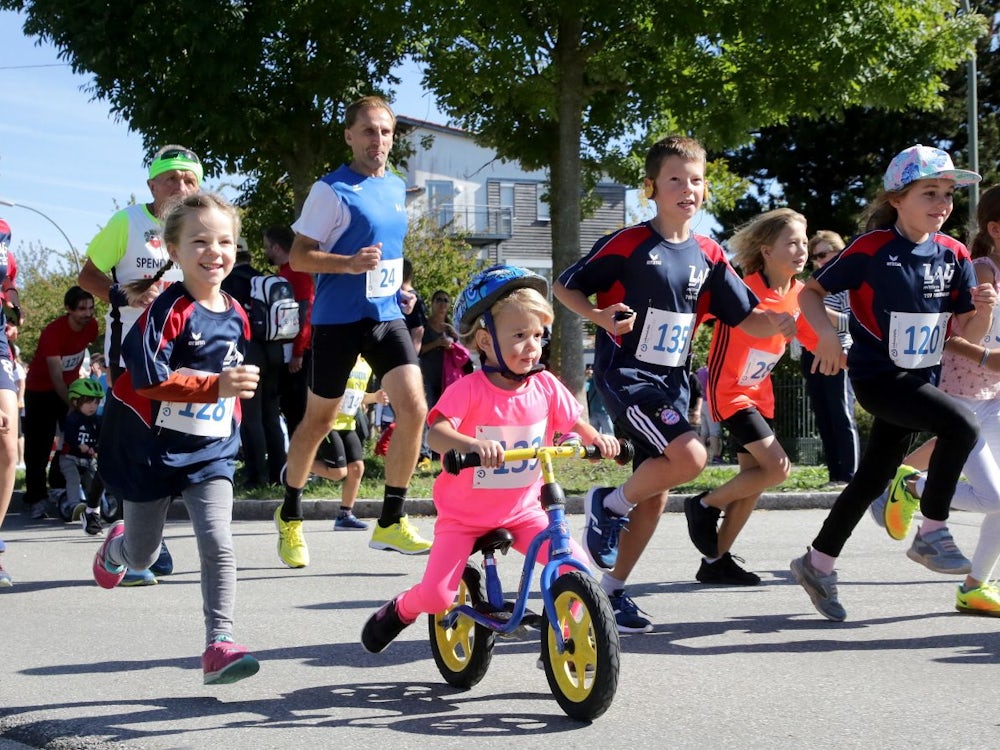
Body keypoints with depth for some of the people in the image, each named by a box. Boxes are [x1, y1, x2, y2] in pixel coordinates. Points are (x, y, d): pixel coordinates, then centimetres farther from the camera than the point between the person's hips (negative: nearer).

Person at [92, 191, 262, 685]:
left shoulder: (236, 315, 2)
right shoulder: (168, 310, -18)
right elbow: (147, 378, -28)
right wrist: (214, 386, -36)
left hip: (211, 452, 3)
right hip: (152, 449, -3)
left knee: (217, 543, -15)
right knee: (142, 557, 15)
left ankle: (218, 644, -13)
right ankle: (116, 546, 51)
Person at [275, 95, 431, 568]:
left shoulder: (397, 187, 11)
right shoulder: (332, 190, -9)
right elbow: (299, 257, -10)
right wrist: (349, 263, -25)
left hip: (386, 315, 5)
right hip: (337, 318, -5)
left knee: (413, 407, -11)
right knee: (319, 420, 6)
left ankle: (390, 522, -1)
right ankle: (290, 515, 27)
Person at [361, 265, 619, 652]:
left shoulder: (546, 386, -5)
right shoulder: (469, 389, -19)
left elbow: (573, 421, 4)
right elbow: (436, 432, -30)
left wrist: (597, 438, -18)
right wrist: (471, 444, -50)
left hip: (522, 511, 4)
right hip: (464, 514, -3)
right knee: (436, 595, -12)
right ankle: (400, 610, 24)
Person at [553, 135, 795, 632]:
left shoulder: (708, 256, 6)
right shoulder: (627, 244, -10)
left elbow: (746, 318, 7)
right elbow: (565, 285, -2)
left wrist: (776, 323, -15)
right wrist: (599, 316, -21)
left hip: (672, 380, 6)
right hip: (624, 372, -6)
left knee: (656, 494, 8)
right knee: (689, 457, -25)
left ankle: (612, 590, 22)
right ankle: (610, 505, 0)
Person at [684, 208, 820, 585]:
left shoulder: (799, 295, 1)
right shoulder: (745, 289, -19)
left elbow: (817, 340, 8)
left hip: (760, 393, 8)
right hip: (729, 391, -8)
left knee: (753, 477, 6)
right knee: (778, 467, -17)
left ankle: (716, 561, 16)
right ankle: (704, 505, 3)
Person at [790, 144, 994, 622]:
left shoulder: (954, 255, 2)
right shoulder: (872, 249, -13)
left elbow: (965, 333, 4)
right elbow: (811, 291, -5)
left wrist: (983, 310, -17)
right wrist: (827, 335, -21)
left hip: (920, 380, 6)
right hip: (877, 377, -6)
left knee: (873, 478, 12)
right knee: (962, 426, -25)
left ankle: (818, 563, 27)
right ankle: (932, 532, -11)